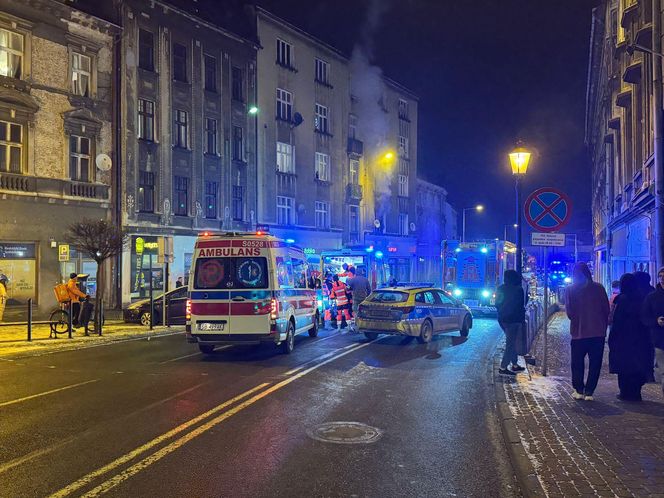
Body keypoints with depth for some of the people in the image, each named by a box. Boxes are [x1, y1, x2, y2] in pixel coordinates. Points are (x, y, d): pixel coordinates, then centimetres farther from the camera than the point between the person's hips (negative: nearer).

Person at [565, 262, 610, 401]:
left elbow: (569, 312, -7)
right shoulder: (598, 288, -3)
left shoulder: (570, 290, -6)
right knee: (595, 364, 8)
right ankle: (589, 392, 7)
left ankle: (579, 390, 14)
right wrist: (603, 325, 12)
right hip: (598, 332, 1)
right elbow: (606, 310, 0)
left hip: (579, 332, -1)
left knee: (577, 363, 14)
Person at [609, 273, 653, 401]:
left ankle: (626, 393, 4)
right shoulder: (641, 298, 3)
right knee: (638, 365, 12)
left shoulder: (622, 299, -13)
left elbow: (616, 320, -14)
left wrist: (611, 338, -6)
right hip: (640, 338, 6)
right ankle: (636, 392, 16)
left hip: (624, 338, -5)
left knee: (624, 367, 2)